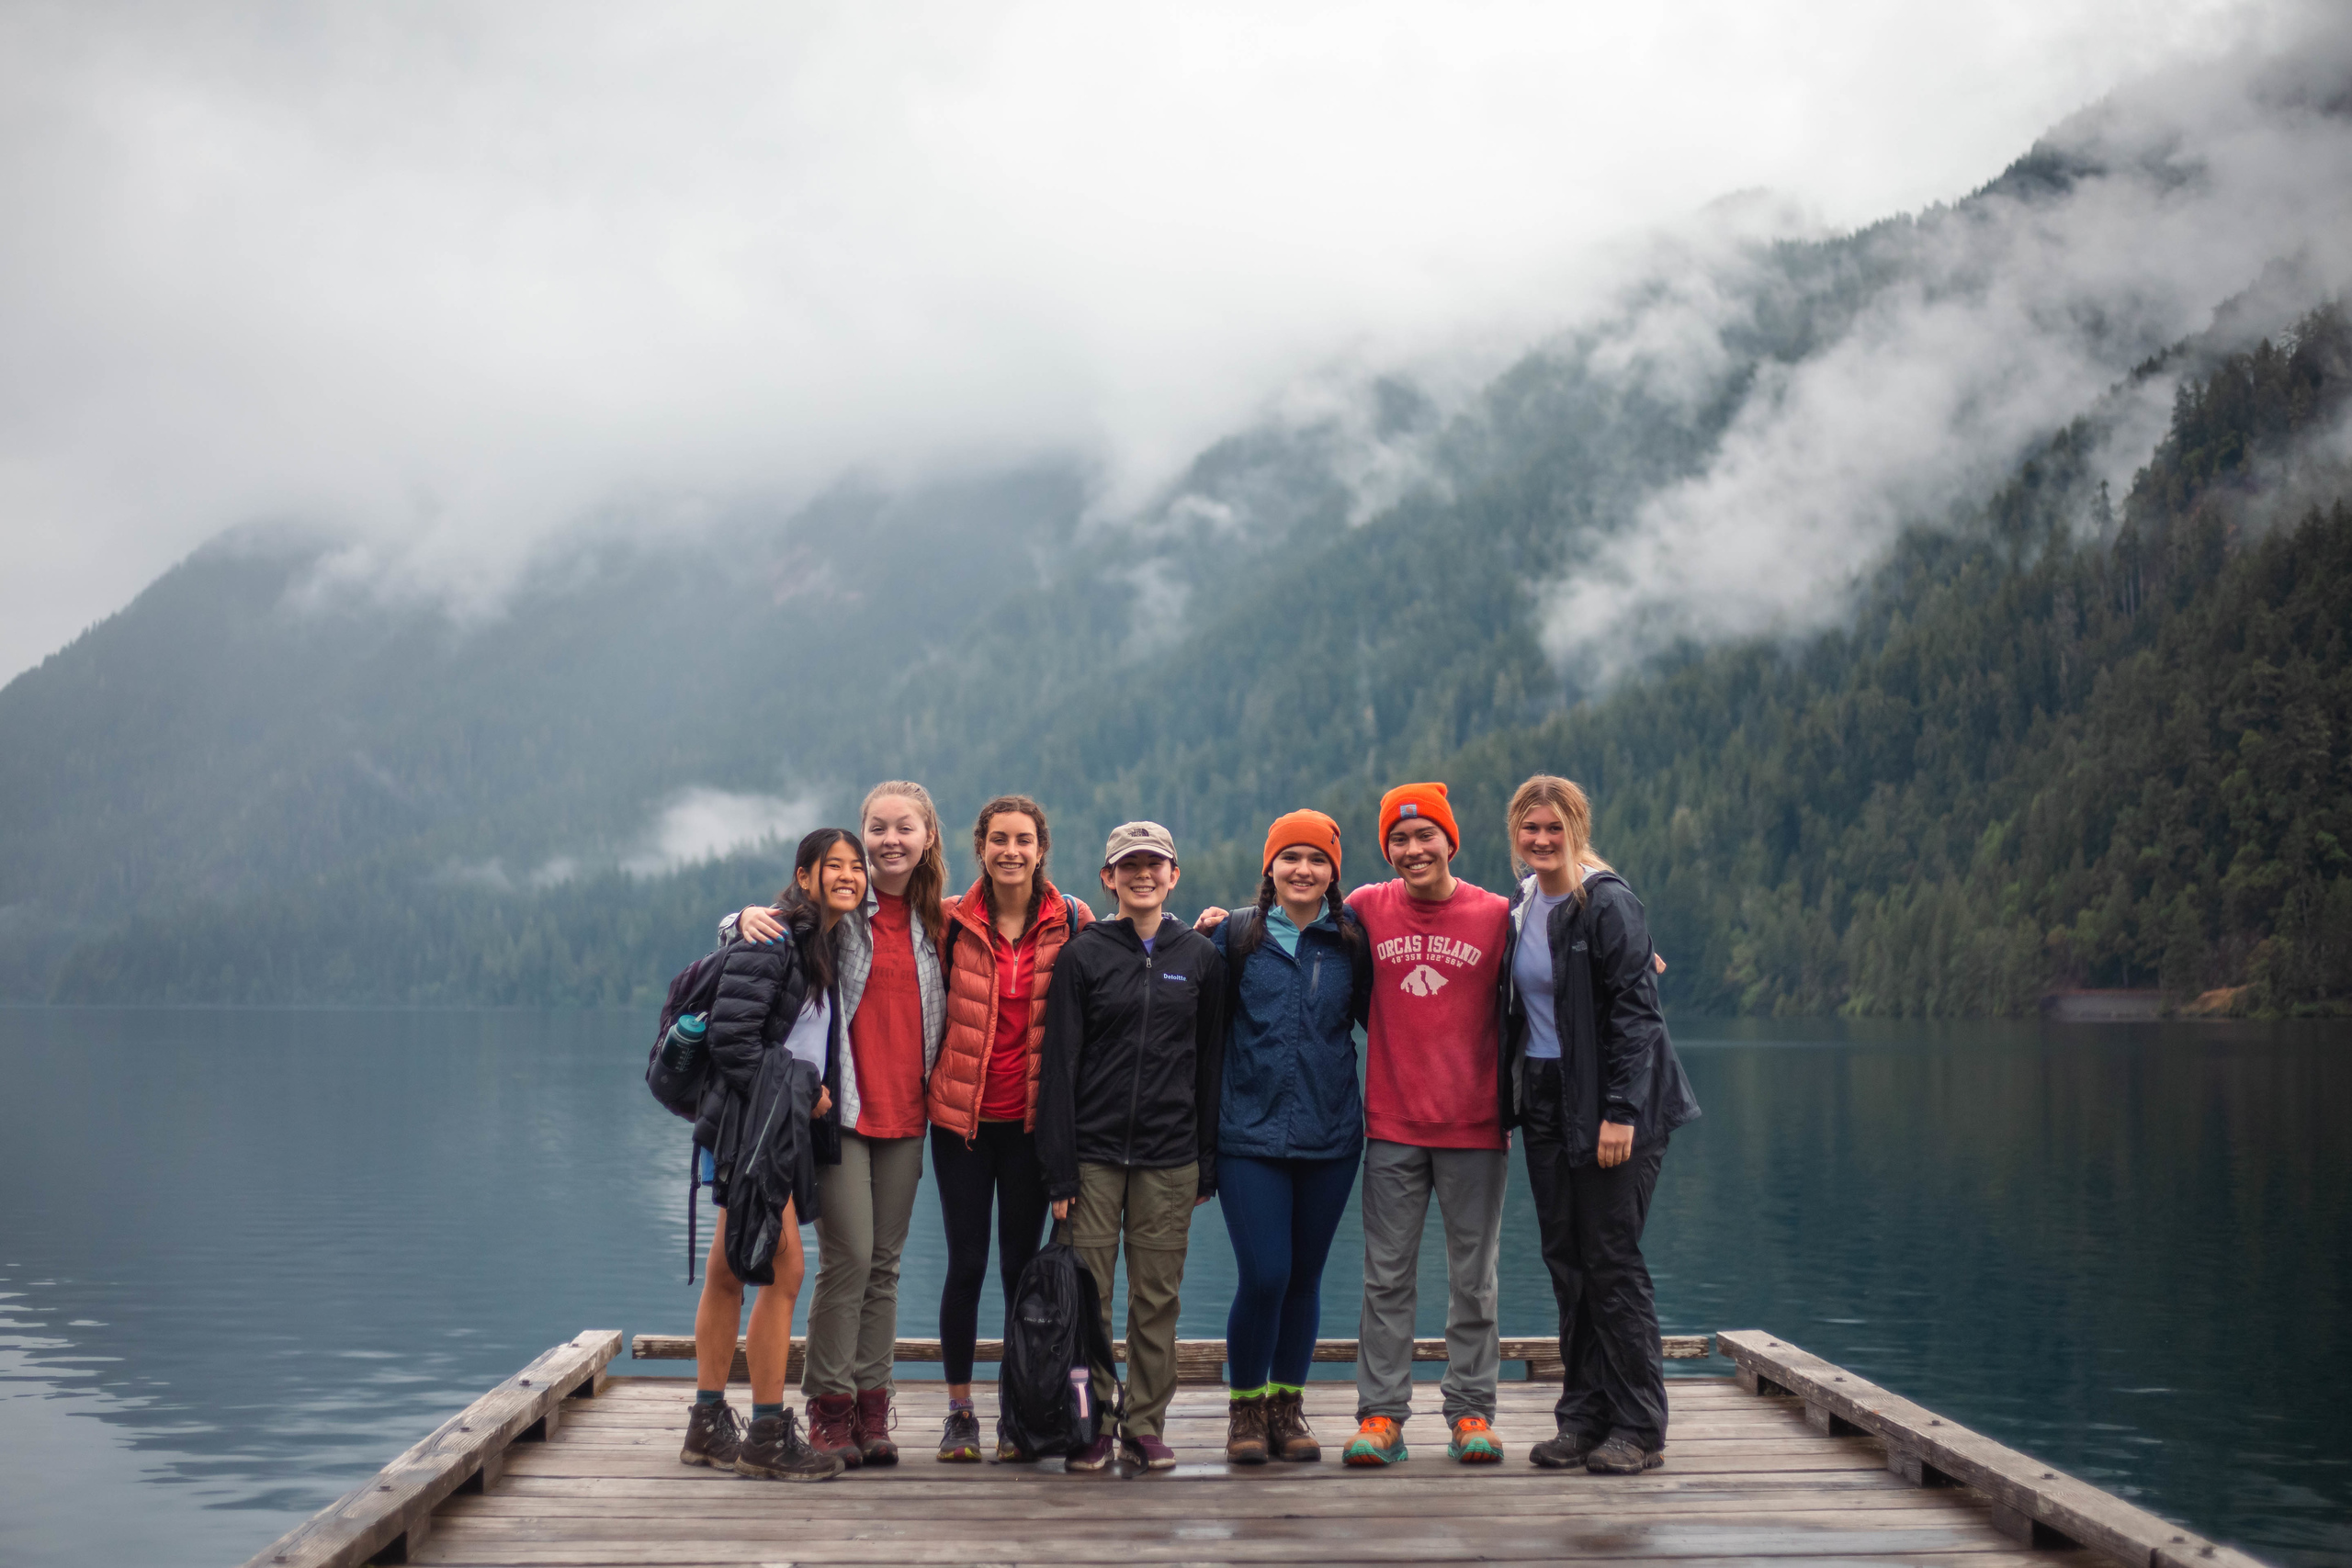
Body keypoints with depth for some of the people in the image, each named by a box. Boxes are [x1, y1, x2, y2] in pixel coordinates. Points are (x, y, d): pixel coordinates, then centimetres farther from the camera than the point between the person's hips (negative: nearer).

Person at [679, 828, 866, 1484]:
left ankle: (709, 1426, 19)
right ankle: (767, 1435, -4)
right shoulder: (772, 938, -13)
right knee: (785, 1269, -10)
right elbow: (731, 1036, -18)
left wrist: (812, 1099, 8)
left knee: (729, 1273, 13)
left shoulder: (828, 947, 15)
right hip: (750, 1126, -9)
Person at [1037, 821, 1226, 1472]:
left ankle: (1146, 1425, 15)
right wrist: (1059, 1171, -6)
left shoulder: (1201, 957, 8)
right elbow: (1059, 1066, 0)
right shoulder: (1084, 955, 2)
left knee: (1157, 1297, 4)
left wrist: (1208, 1165, 5)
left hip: (1170, 1157, 1)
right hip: (1094, 1154, -1)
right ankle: (1093, 1424, 11)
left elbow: (1211, 1065, 10)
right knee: (1088, 1295, -1)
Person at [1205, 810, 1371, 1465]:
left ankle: (1287, 1406, 24)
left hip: (1332, 1135, 2)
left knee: (1305, 1276, 9)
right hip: (1251, 1134, -2)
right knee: (1264, 1276, -9)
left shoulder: (1351, 938, 5)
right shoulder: (1236, 934, 2)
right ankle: (1245, 1409, 11)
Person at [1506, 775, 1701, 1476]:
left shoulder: (1607, 903, -12)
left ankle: (1639, 1429, 5)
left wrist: (1619, 1112, -20)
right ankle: (1584, 1417, 17)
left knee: (1612, 1260, -5)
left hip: (1611, 1104, -7)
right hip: (1547, 1103, 7)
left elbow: (1634, 1011, -15)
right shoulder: (1522, 907, 11)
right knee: (1566, 1260, 9)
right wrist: (1510, 1095, 14)